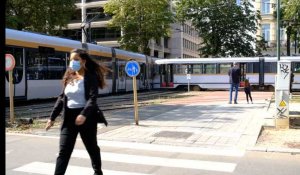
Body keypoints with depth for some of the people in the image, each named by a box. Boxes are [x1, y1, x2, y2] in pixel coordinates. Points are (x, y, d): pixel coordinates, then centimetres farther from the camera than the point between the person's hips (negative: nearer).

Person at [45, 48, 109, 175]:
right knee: (63, 151, -1)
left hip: (86, 117, -5)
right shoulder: (69, 77, 10)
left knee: (91, 147, 14)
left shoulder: (90, 77, -8)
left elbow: (92, 98, -20)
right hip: (69, 117, 5)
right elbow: (62, 98, 13)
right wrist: (52, 117, 9)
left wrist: (84, 114, -36)